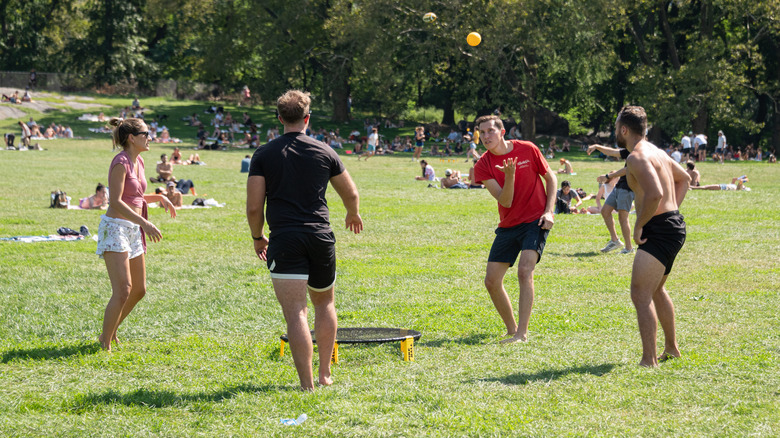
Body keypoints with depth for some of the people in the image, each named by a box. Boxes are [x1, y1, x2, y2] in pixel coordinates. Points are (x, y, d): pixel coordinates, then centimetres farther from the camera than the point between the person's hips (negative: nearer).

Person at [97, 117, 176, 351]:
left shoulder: (138, 162, 12)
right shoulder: (121, 163, -14)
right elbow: (115, 201, -23)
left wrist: (159, 197, 10)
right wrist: (144, 223, -29)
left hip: (133, 231, 9)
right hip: (115, 227, -9)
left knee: (139, 290, 13)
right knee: (123, 290, -15)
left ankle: (110, 331, 27)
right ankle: (105, 343, -7)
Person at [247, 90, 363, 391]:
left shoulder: (264, 155, 0)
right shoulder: (325, 152, 5)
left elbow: (254, 207, -4)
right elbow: (351, 194, 16)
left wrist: (258, 238, 15)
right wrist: (353, 215, 38)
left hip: (284, 242, -2)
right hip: (321, 237, 2)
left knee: (295, 314, -7)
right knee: (325, 303, 23)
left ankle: (307, 384, -14)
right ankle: (325, 374, 27)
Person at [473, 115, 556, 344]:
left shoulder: (528, 149, -8)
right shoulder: (483, 166, -5)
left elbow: (550, 177, 5)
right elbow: (505, 201, -12)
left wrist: (549, 211, -7)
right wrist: (509, 176, -30)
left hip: (535, 221, -4)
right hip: (508, 226, 4)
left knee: (524, 271, -23)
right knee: (491, 281, 0)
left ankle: (522, 333, -22)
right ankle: (512, 329, 19)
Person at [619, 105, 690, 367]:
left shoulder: (637, 157, -17)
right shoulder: (656, 152, 15)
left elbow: (654, 194, -31)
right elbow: (684, 179, 30)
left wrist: (639, 226, -19)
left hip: (659, 229, -11)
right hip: (674, 224, 11)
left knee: (640, 294, -13)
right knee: (655, 290, 26)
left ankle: (649, 361, -17)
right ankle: (671, 348, 39)